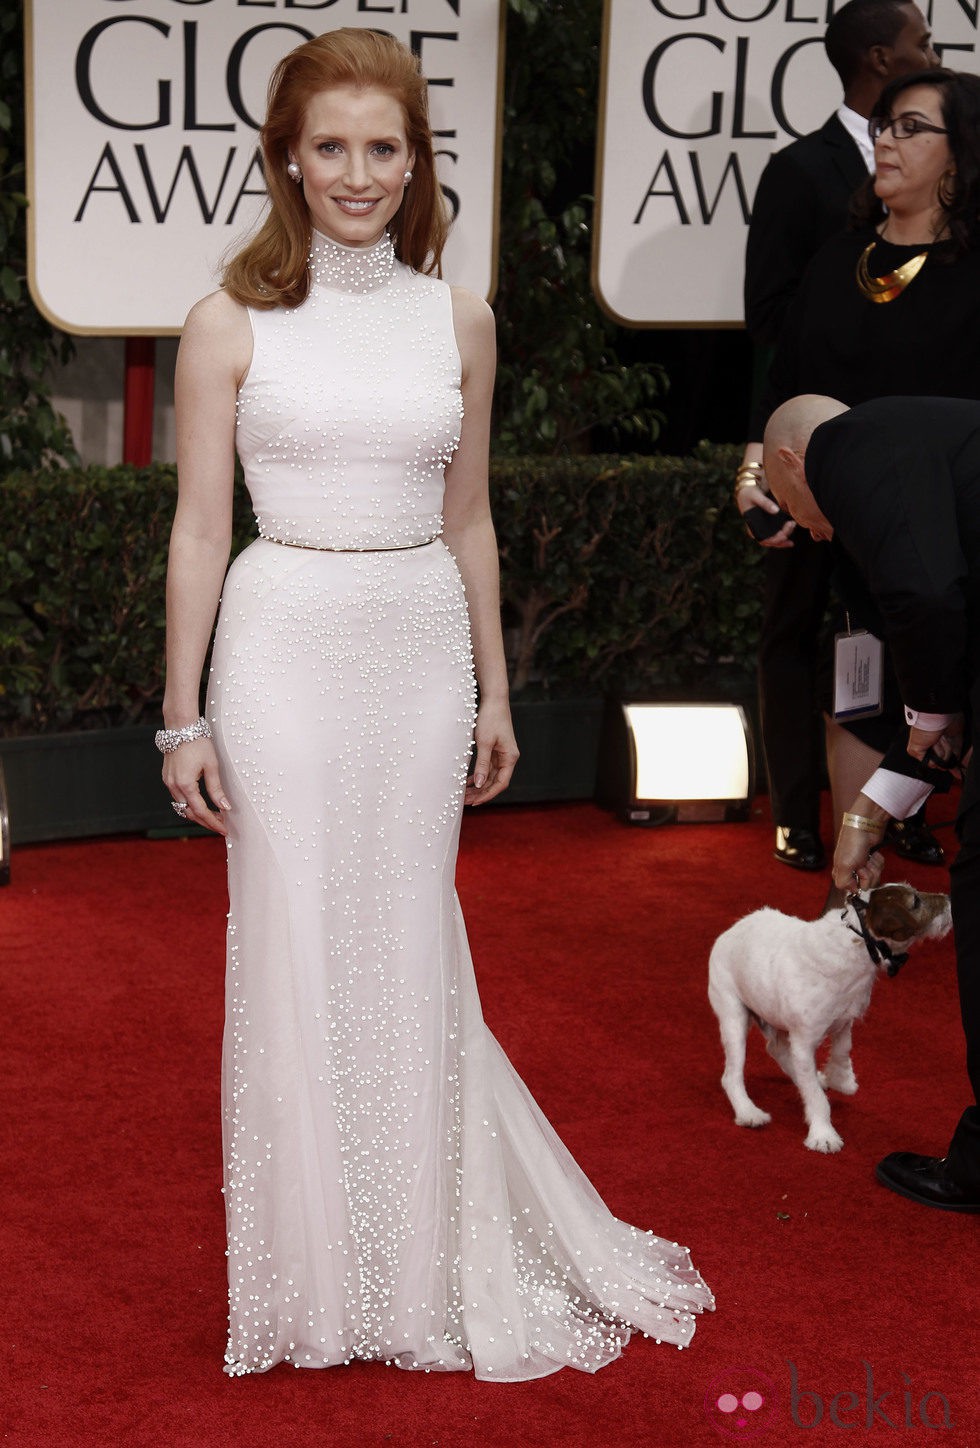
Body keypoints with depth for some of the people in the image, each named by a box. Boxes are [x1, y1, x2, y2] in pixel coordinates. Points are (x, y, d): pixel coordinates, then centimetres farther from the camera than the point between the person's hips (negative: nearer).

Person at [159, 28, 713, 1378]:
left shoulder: (458, 319, 6)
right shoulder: (233, 321, -3)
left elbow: (468, 519, 13)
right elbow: (199, 530, -1)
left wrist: (494, 689, 14)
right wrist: (185, 718, -3)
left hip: (421, 653, 2)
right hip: (285, 649, -2)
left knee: (410, 952, 9)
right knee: (294, 955, 3)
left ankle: (431, 1266, 23)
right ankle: (320, 1278, 18)